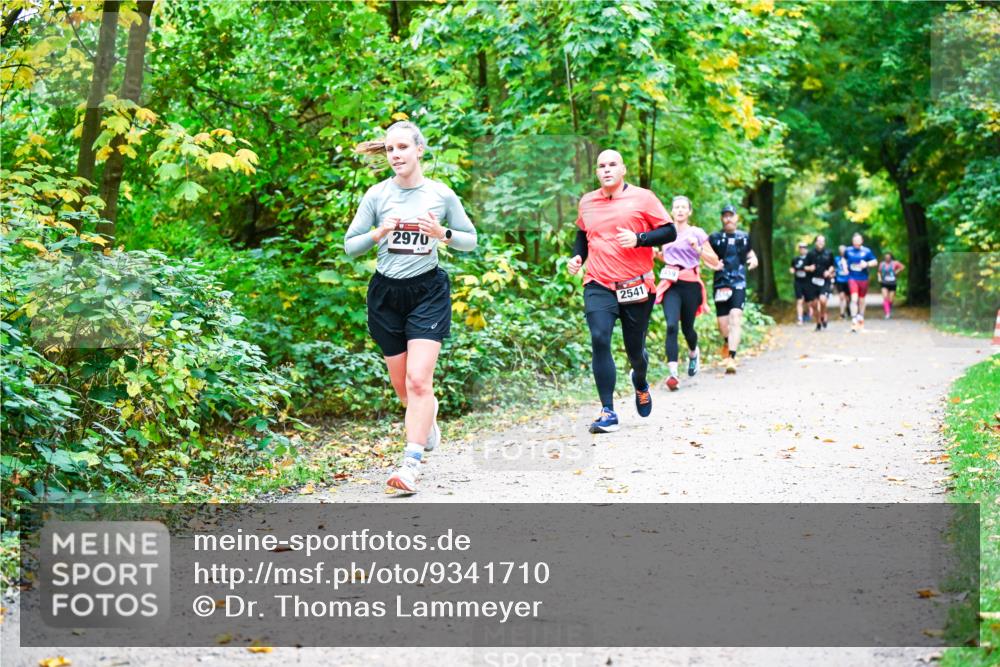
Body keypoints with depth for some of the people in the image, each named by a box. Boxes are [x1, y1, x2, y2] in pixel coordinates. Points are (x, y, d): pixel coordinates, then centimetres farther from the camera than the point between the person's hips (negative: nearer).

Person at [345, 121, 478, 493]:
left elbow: (471, 240, 7)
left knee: (418, 381, -15)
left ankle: (411, 464, -15)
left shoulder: (441, 195, -1)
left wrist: (442, 234, -13)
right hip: (386, 293, 2)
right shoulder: (377, 195, 1)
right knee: (401, 385, 10)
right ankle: (429, 412, 43)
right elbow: (350, 246, 4)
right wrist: (378, 234, -16)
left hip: (427, 291, -2)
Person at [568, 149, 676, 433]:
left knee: (635, 349, 7)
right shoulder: (587, 202, 9)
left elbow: (669, 231, -2)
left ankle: (640, 382, 45)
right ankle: (608, 412, -14)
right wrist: (577, 257, 8)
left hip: (637, 287, -1)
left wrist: (638, 238, -16)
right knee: (599, 340, -18)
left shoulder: (642, 197, -1)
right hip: (598, 286, 2)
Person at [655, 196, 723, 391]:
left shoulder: (697, 233, 1)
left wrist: (697, 248, -14)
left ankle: (693, 353, 45)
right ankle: (673, 373, -23)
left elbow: (715, 262, 0)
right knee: (672, 325, -18)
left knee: (687, 327, 8)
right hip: (670, 284, 1)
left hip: (690, 284, -1)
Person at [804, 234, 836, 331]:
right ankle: (818, 323, 23)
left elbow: (832, 266, 14)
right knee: (814, 304, 5)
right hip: (813, 281, 1)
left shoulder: (828, 254, 3)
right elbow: (806, 267, 6)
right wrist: (809, 268, -16)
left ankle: (823, 316, 6)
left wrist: (829, 271, -6)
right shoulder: (810, 254, 2)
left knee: (823, 300, -22)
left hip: (824, 281, -1)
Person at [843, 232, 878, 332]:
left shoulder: (866, 251, -4)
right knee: (854, 299, -15)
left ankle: (861, 318, 34)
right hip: (852, 278, -1)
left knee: (861, 300, 14)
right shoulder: (848, 251, 1)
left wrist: (867, 264, -18)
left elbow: (875, 261, 0)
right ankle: (854, 321, -18)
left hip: (863, 278, 1)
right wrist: (845, 267, 5)